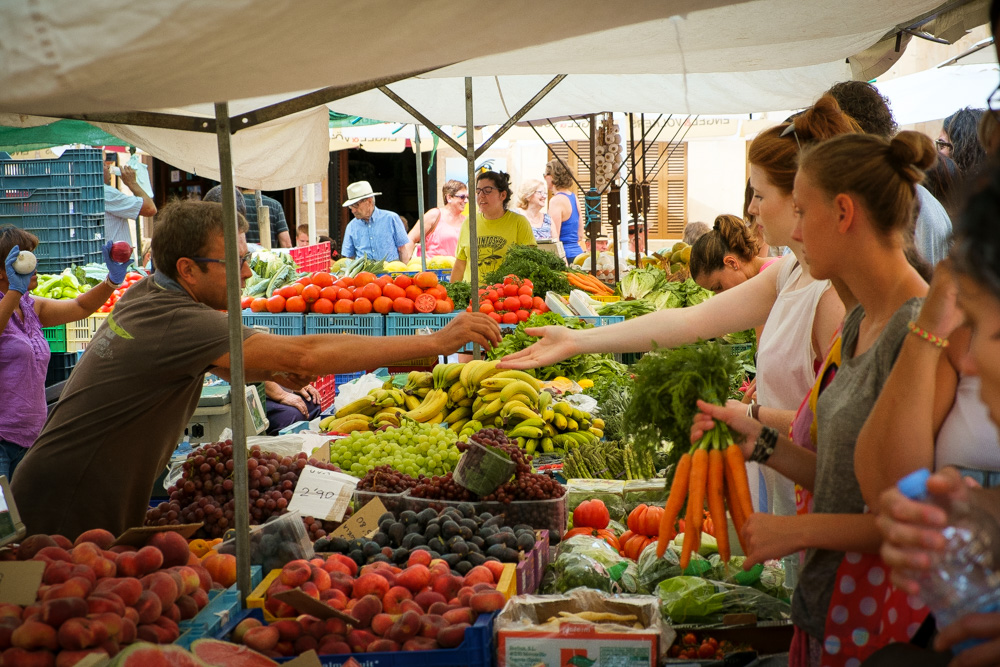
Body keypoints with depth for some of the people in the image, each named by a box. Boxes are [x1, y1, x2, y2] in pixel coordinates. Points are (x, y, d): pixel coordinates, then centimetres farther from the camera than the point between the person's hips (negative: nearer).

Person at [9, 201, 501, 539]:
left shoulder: (144, 295, 4)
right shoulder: (180, 323, -25)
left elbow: (218, 358, 21)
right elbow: (306, 355, -32)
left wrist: (270, 370, -3)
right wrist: (436, 341, -30)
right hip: (69, 507, -9)